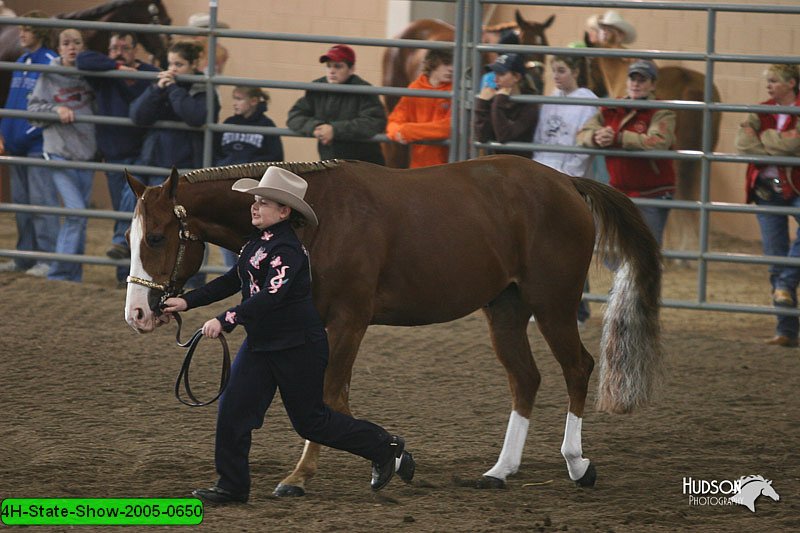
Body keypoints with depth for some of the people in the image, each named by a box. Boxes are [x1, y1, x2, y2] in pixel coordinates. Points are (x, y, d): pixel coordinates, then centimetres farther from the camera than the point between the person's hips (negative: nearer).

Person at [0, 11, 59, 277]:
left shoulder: (51, 63, -9)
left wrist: (24, 136, -15)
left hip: (38, 145, -8)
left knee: (41, 202, -7)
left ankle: (48, 258, -5)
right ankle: (24, 257, 17)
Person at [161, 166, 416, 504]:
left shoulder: (286, 250, -22)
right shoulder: (259, 242, 8)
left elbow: (270, 296, -34)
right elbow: (233, 282, 17)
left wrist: (225, 321, -40)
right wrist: (187, 302, 11)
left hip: (297, 346, -9)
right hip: (261, 343, 9)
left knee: (309, 420, 4)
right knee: (233, 409, 0)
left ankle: (385, 449, 20)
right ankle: (232, 486, 7)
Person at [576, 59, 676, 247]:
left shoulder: (662, 114, -7)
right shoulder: (610, 111, 9)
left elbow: (659, 142, -25)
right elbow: (582, 134, 2)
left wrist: (617, 138, -29)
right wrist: (596, 138, -23)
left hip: (652, 196, -6)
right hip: (619, 194, 6)